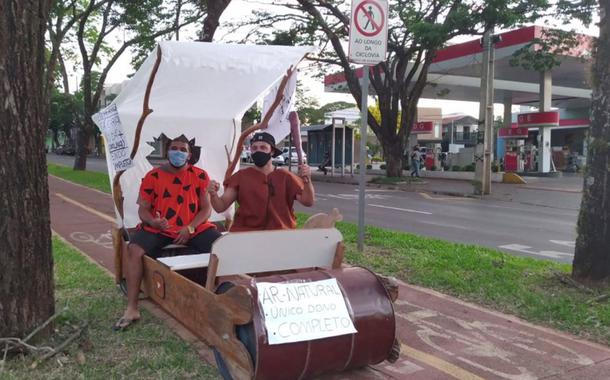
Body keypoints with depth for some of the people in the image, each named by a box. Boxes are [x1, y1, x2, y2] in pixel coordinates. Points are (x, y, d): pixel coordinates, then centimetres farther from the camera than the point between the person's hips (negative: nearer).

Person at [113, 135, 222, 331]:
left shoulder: (200, 175, 2)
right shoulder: (152, 176, 2)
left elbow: (206, 209, 1)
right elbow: (143, 209, 4)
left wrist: (189, 228, -16)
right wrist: (153, 221, -20)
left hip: (194, 227, 0)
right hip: (158, 228, 0)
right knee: (135, 249, -27)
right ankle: (132, 309, -18)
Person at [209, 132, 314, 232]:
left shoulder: (285, 177, 6)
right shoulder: (241, 176, 5)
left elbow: (308, 202, -2)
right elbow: (220, 207, 2)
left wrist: (307, 179, -20)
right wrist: (213, 194, -20)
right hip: (245, 234, 1)